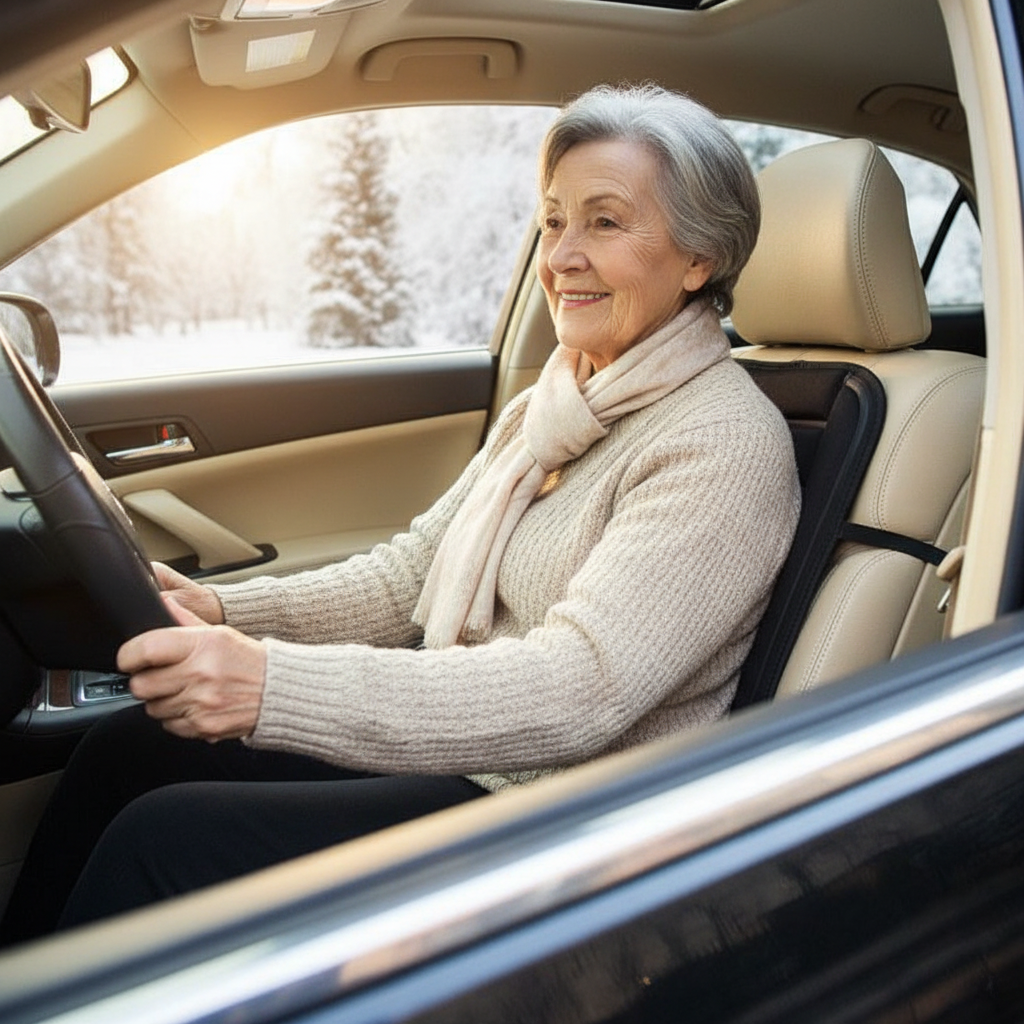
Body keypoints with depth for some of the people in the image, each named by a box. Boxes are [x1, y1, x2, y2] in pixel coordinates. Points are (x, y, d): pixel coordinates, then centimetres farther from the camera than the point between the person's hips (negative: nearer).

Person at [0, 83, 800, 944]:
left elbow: (580, 690, -28)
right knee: (125, 749, 5)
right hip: (450, 743, 8)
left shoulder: (728, 445, -17)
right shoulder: (545, 411, 9)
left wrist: (274, 686, -35)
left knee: (160, 838, -16)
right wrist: (222, 610, -6)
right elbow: (408, 576, 8)